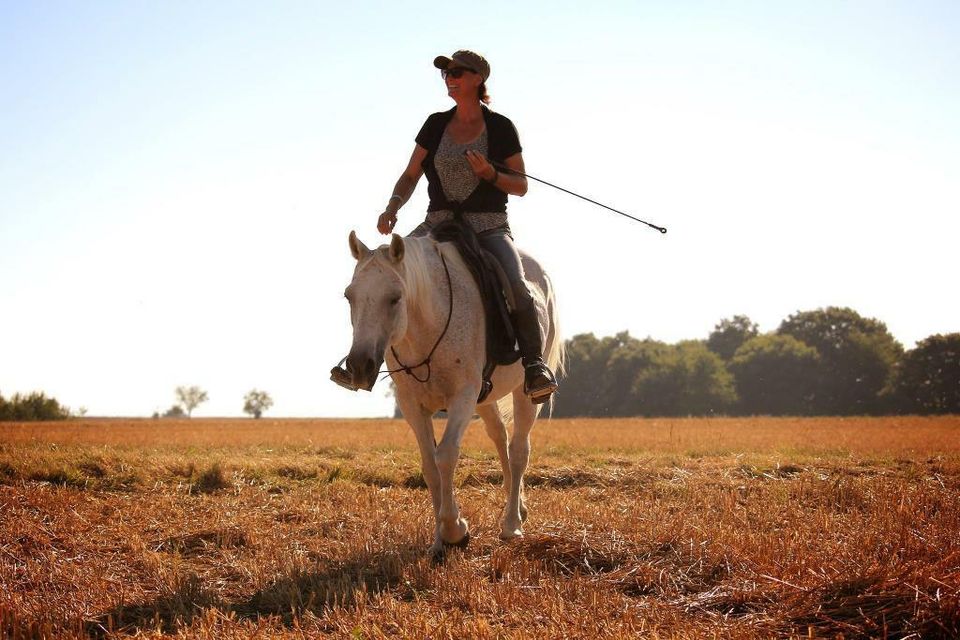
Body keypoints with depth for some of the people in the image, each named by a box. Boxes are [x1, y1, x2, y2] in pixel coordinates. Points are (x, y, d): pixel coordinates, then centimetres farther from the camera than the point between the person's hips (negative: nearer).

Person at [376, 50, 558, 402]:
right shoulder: (436, 125, 10)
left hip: (489, 227, -3)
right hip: (438, 224, 3)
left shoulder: (501, 128, 2)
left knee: (517, 288, -28)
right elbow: (411, 176, 10)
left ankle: (534, 363, -12)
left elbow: (521, 186, 4)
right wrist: (393, 207, -9)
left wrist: (489, 173, -16)